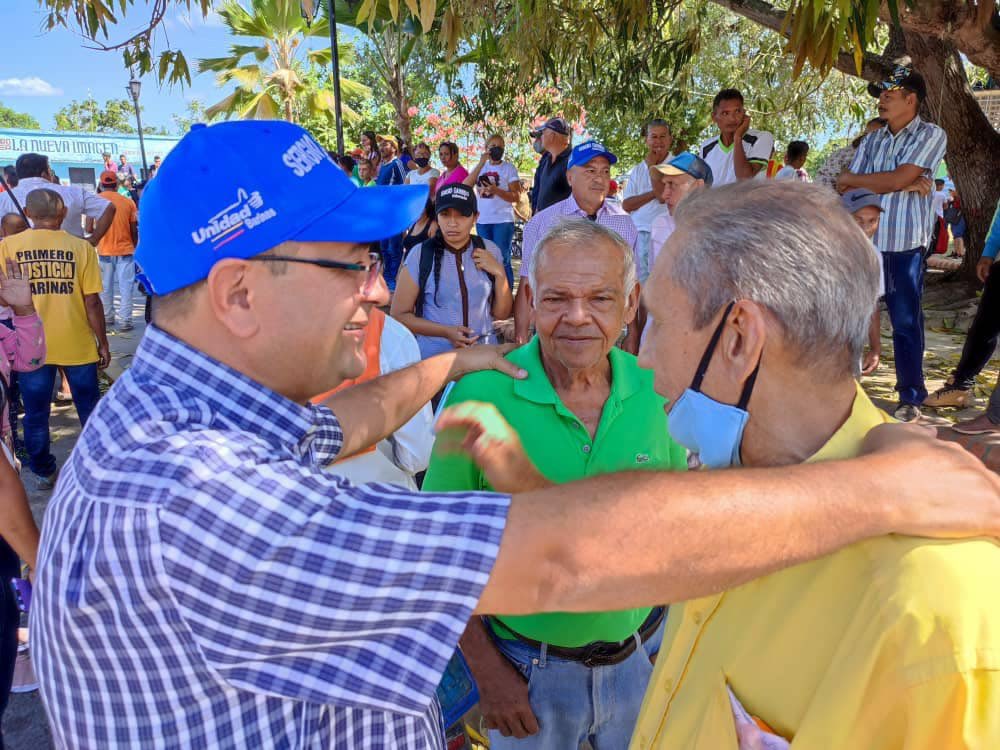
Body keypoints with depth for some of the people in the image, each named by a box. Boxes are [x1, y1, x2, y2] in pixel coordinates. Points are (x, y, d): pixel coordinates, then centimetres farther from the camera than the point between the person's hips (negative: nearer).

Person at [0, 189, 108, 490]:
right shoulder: (80, 247, -9)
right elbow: (92, 301, -9)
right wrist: (103, 343, 2)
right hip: (78, 346, -1)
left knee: (36, 414, 16)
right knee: (89, 409, 16)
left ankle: (43, 472, 27)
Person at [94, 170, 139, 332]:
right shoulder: (128, 202, -3)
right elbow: (134, 230, 0)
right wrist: (134, 247, 14)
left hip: (104, 250, 1)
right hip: (125, 249, -1)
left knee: (105, 286, 14)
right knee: (125, 286, 1)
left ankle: (107, 317, 22)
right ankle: (125, 321, -4)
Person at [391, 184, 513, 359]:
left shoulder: (490, 251, -2)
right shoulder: (420, 254, -10)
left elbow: (501, 313, 3)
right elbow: (399, 314, -7)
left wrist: (499, 273, -12)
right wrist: (446, 332, -18)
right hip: (434, 356, -2)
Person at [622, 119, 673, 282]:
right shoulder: (637, 170, 16)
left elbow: (663, 195, -13)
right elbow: (626, 205, 6)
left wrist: (652, 166, -3)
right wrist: (654, 193, -6)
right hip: (641, 236, 4)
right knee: (641, 285, 4)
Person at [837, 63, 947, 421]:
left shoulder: (930, 135, -2)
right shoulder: (871, 141, 13)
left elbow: (897, 179, -14)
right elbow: (848, 190, 2)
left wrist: (850, 178, -1)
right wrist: (905, 185, -9)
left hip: (905, 244, -4)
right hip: (863, 241, 5)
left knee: (906, 321, 2)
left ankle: (911, 398, 11)